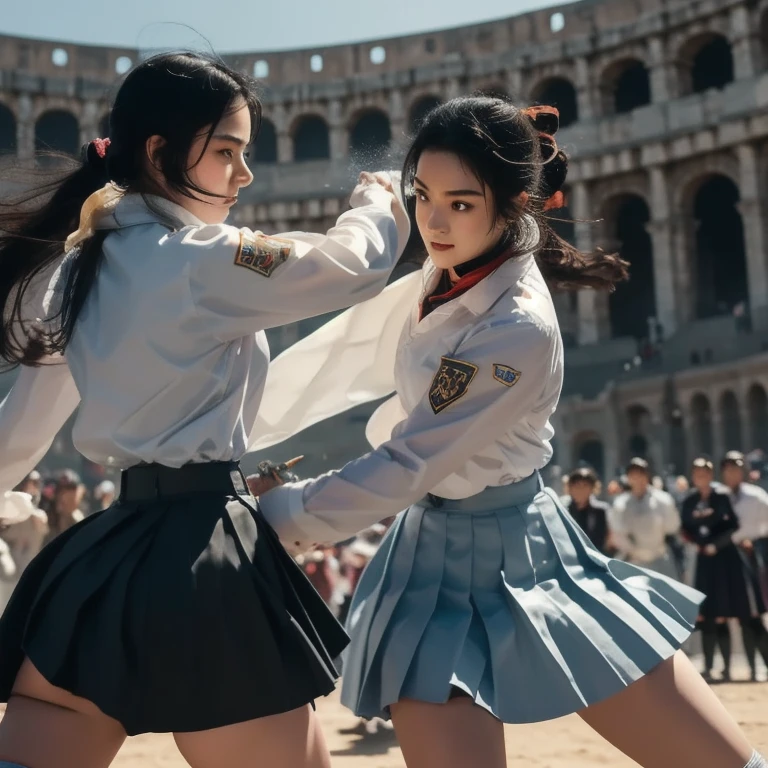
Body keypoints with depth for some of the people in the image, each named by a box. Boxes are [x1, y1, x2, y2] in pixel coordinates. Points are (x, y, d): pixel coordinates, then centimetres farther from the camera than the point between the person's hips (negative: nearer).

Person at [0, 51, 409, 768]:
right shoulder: (204, 259, -11)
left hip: (102, 556, 8)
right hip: (195, 556, -8)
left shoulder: (82, 265, 12)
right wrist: (377, 197, 17)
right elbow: (360, 264, -4)